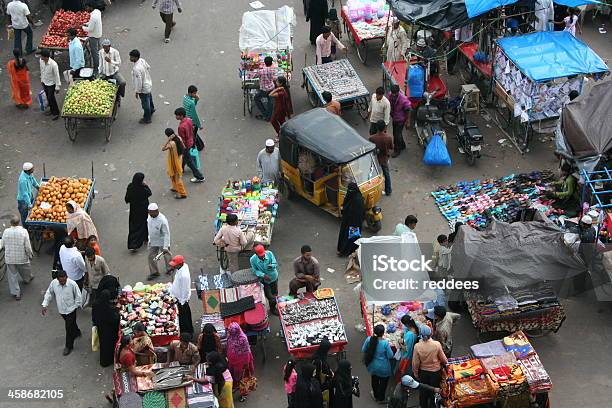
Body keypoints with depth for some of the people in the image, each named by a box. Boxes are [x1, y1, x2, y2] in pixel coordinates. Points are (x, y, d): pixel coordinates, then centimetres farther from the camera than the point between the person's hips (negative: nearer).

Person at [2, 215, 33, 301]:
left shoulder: (6, 231, -14)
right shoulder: (23, 231, -19)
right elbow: (27, 246, -15)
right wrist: (30, 255, 2)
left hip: (9, 258, 1)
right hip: (22, 257, 0)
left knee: (12, 275, 12)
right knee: (25, 270, 29)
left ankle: (15, 293, 17)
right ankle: (27, 279, 58)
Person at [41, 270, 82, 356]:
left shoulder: (72, 284, -24)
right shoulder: (53, 283, -15)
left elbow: (78, 296, -10)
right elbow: (49, 294, 0)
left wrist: (75, 306, -6)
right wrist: (45, 305, -3)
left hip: (71, 309, -4)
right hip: (61, 309, 4)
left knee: (69, 328, 1)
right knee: (71, 323, 26)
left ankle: (69, 346, 17)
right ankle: (77, 332, 56)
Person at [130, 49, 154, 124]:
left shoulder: (136, 69, -38)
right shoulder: (142, 60, -13)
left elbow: (139, 81, -32)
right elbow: (148, 67, 6)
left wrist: (137, 91, -18)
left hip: (144, 88, -9)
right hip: (148, 83, 9)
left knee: (145, 104, 13)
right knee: (149, 98, 34)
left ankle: (147, 119, 33)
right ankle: (151, 109, 61)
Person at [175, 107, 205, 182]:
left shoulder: (181, 126, -34)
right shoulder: (189, 120, -9)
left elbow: (182, 140, -25)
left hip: (186, 145, -9)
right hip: (190, 142, 9)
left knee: (189, 161, 8)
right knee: (184, 157, 31)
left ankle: (199, 177, 17)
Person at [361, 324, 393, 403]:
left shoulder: (369, 339, -18)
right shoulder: (385, 343, -30)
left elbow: (363, 350, -3)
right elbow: (390, 355, -19)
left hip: (373, 366, 4)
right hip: (383, 368, -4)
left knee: (374, 380, 28)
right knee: (383, 382, 21)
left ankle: (376, 395, 49)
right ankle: (381, 398, 38)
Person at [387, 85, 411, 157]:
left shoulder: (403, 99, -31)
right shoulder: (389, 95, -16)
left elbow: (407, 111, -17)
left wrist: (407, 122, -11)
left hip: (401, 119, -6)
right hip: (394, 118, 6)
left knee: (397, 134, 1)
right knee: (395, 133, 21)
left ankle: (397, 150, 22)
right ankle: (402, 145, 46)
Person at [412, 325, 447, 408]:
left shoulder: (417, 346, -24)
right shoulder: (437, 344, -25)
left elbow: (415, 363, -12)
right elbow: (443, 359, -11)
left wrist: (415, 373, 5)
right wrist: (445, 362, 12)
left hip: (423, 371, 1)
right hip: (435, 372, -1)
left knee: (423, 392, 23)